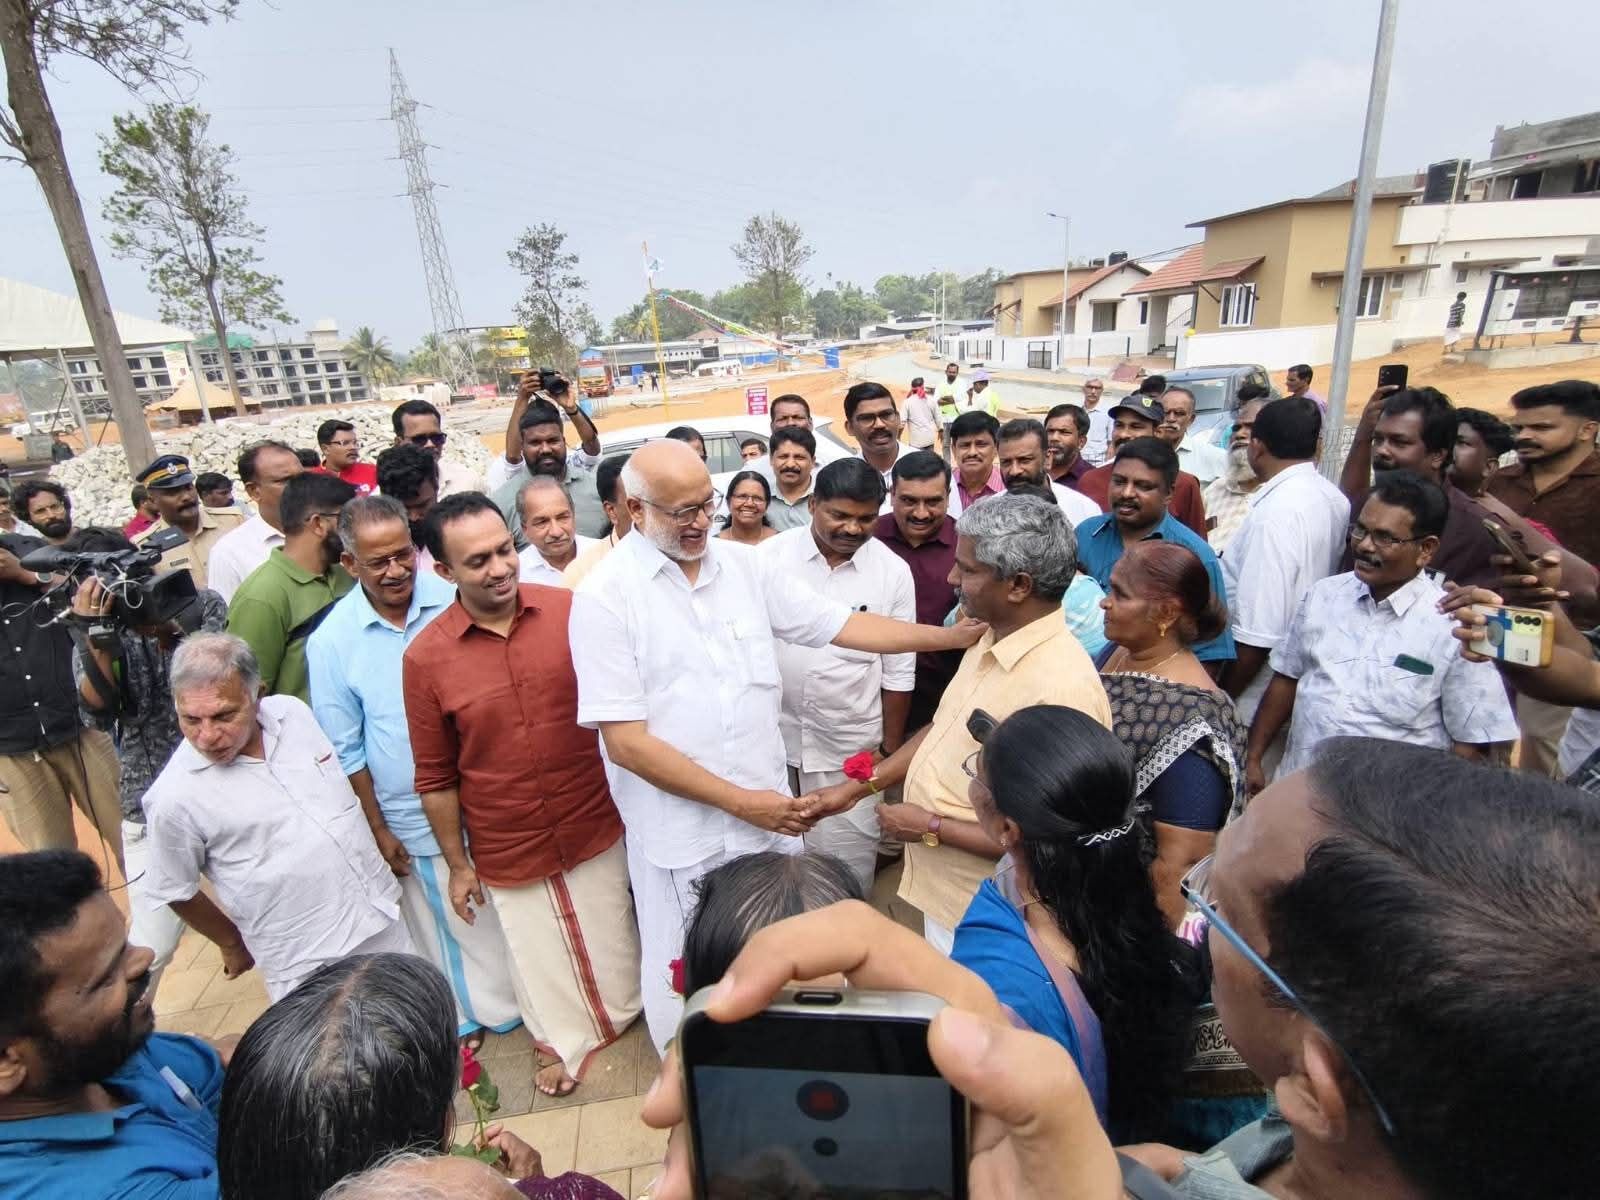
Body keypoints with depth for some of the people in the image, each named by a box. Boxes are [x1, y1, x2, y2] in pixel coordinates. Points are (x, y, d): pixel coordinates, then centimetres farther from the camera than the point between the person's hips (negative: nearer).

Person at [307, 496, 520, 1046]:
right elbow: (345, 750, -2)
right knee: (445, 922, 17)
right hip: (414, 820, 0)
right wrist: (377, 830, 1)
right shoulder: (330, 641, -10)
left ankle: (522, 1002, 41)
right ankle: (465, 1017, 42)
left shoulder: (453, 601, -11)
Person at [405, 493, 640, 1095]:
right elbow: (436, 778, -5)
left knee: (613, 939, 24)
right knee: (540, 956, 23)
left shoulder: (570, 610, -14)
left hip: (598, 826, 1)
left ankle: (623, 1014, 55)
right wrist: (457, 864, 1)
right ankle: (566, 1042, 53)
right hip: (508, 852, 0)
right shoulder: (425, 657, -15)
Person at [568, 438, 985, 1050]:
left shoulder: (742, 565, 1)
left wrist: (955, 636, 2)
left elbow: (840, 624, 5)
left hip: (771, 811, 4)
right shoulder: (605, 596, -14)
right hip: (682, 833, -4)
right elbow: (625, 742, -17)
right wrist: (740, 801, -17)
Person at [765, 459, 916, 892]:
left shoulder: (893, 571, -6)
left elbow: (898, 673, 0)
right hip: (772, 737, 1)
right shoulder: (770, 556, -7)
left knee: (848, 875, 8)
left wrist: (891, 750, 3)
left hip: (850, 747, -1)